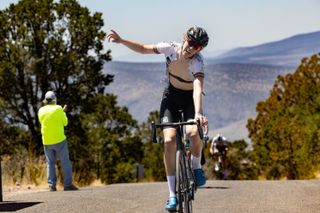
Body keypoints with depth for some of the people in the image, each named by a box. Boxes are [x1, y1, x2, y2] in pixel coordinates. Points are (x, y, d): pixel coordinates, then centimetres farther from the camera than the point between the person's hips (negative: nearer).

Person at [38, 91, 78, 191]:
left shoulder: (41, 111, 3)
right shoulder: (58, 109, -10)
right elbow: (65, 122, -1)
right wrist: (63, 112, 16)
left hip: (47, 141, 4)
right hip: (59, 140, -4)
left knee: (50, 163, 10)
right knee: (65, 162, 2)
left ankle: (52, 185, 1)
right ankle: (68, 184, -2)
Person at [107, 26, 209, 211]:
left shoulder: (197, 62, -29)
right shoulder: (171, 48, -19)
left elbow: (198, 88, -46)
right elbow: (143, 49, -3)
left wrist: (198, 114, -61)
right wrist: (121, 41, -16)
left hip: (190, 99, -2)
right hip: (171, 96, 2)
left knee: (193, 133, -33)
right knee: (169, 140, -18)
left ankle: (196, 166, 0)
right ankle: (172, 194, -12)